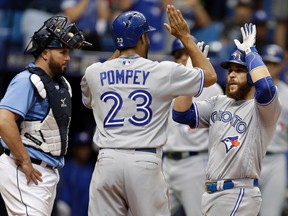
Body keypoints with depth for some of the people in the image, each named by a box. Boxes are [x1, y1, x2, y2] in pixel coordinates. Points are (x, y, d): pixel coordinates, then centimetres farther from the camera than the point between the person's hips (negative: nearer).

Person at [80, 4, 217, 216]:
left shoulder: (94, 73, 9)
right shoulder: (163, 71, 0)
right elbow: (210, 75, 15)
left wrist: (118, 51, 32)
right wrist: (186, 37, 23)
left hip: (107, 161, 3)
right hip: (145, 162, -3)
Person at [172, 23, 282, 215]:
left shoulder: (262, 108, -6)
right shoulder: (218, 103, 16)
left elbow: (266, 87, -29)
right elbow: (181, 113, 7)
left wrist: (249, 51, -15)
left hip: (239, 194, -8)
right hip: (211, 192, 8)